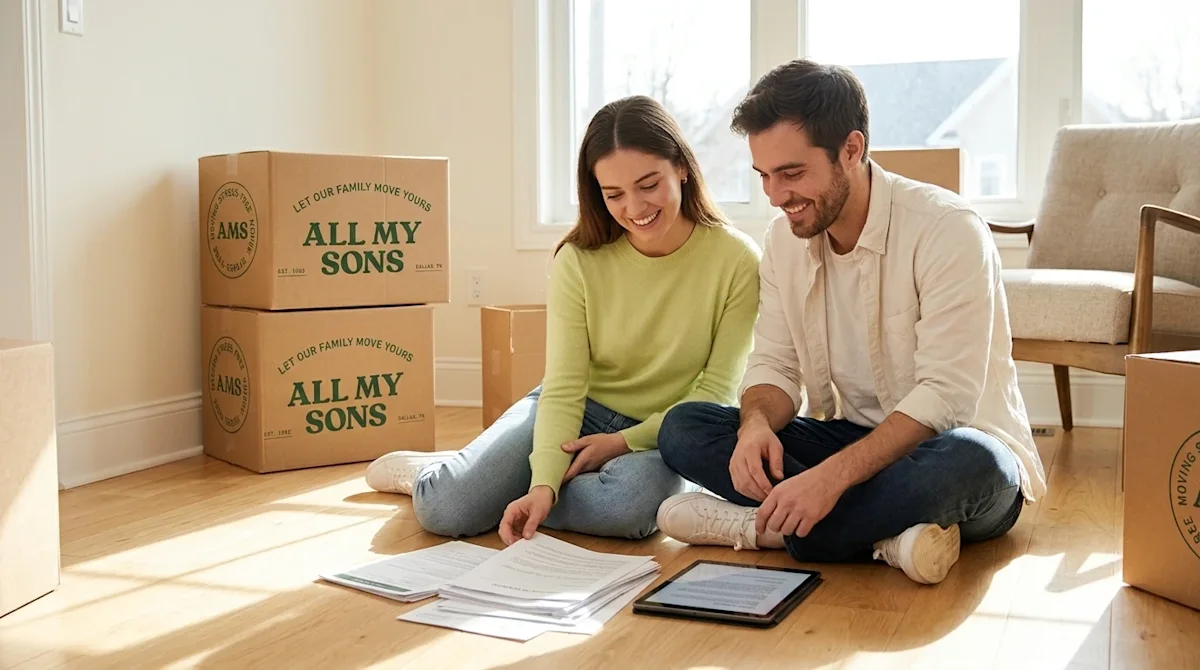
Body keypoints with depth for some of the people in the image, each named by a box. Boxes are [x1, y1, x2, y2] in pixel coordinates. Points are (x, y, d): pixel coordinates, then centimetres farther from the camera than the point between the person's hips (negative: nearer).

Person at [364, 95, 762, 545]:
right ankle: (426, 473, 18)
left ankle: (506, 489, -8)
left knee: (628, 506, -37)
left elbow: (717, 390, -9)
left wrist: (626, 442, -18)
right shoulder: (579, 261, -11)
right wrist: (544, 484, -31)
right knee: (446, 509, -20)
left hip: (663, 436, 0)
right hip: (577, 413, 1)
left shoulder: (737, 260, -14)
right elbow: (563, 387, -15)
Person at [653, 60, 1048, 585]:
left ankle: (753, 527, -25)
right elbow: (774, 364, 3)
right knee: (682, 427, -13)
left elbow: (946, 395, -25)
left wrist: (833, 475, -36)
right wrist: (756, 423, -21)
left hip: (950, 445, -5)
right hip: (856, 440, 6)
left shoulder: (947, 230, -19)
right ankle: (887, 538, -24)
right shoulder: (784, 238, 2)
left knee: (967, 462, -42)